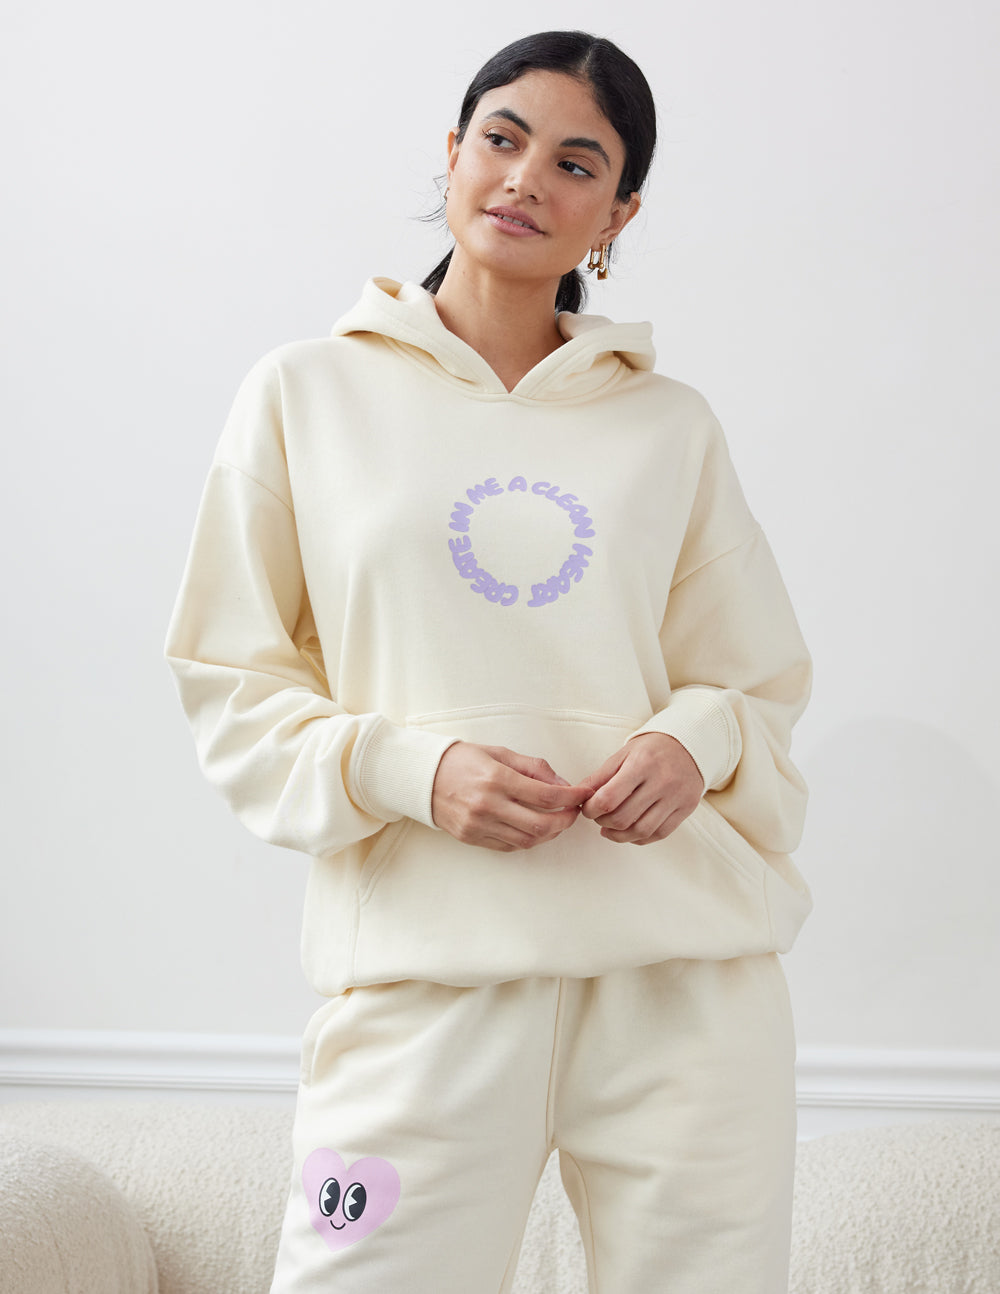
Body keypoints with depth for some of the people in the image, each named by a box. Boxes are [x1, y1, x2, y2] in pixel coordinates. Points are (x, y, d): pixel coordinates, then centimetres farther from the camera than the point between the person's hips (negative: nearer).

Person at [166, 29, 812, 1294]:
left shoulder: (671, 427, 13)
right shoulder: (306, 395, 8)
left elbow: (759, 680, 18)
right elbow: (230, 688, 6)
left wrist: (696, 741, -6)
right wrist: (406, 769, -11)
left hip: (690, 968, 2)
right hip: (425, 973, -2)